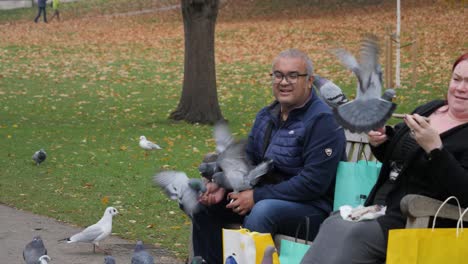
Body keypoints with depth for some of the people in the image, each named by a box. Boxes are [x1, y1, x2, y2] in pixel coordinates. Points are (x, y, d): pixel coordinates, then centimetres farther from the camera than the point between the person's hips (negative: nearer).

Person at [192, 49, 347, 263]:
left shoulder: (323, 121, -15)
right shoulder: (267, 116, 13)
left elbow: (313, 183, -22)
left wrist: (257, 196, -23)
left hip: (314, 208, -8)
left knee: (263, 210, -37)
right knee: (205, 202, 2)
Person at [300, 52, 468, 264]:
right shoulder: (430, 109, 15)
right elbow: (392, 158, 28)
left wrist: (434, 147, -29)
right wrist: (380, 141, 5)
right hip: (379, 209, 7)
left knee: (355, 234, -27)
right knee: (334, 224, -18)